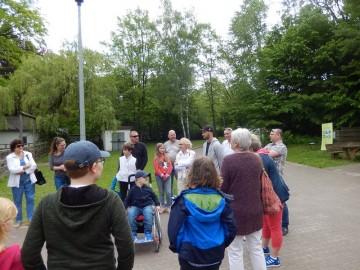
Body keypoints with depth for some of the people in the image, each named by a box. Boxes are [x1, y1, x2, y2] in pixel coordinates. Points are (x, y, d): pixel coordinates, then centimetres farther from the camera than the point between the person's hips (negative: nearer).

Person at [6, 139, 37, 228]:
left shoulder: (28, 154, 5)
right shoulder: (10, 157, -2)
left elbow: (34, 165, -5)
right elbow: (12, 169, -15)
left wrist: (24, 171, -17)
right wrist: (25, 167, -20)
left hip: (29, 180, 2)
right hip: (17, 182, -2)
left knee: (30, 199, 6)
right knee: (17, 201, 7)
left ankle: (30, 218, 17)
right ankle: (18, 220, 20)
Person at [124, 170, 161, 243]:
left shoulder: (148, 188, 4)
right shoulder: (133, 190, 0)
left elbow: (154, 196, 15)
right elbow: (127, 200, 8)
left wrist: (157, 205, 4)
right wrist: (124, 208, -6)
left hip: (147, 206, 0)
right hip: (135, 207, 0)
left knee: (149, 213, -36)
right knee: (130, 213, -34)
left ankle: (148, 234, -23)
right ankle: (133, 234, -19)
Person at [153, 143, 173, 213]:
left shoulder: (167, 157, 10)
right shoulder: (156, 158, -1)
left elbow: (170, 166, 4)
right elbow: (156, 168, -8)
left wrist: (167, 174, -9)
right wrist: (162, 175, -14)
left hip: (167, 176, 2)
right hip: (159, 176, -2)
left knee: (168, 192, -6)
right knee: (161, 192, 8)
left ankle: (168, 206, 8)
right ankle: (163, 206, 18)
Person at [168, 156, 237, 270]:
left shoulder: (185, 199, -17)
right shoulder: (221, 199, -10)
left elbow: (174, 227, -15)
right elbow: (231, 227, -4)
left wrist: (176, 247, 3)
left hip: (190, 254, -2)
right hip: (215, 254, 3)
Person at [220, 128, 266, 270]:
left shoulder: (229, 160, -17)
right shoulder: (256, 158, 1)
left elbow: (223, 187, -13)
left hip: (236, 211, -5)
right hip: (255, 209, 6)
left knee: (235, 253, 9)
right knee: (257, 249, 19)